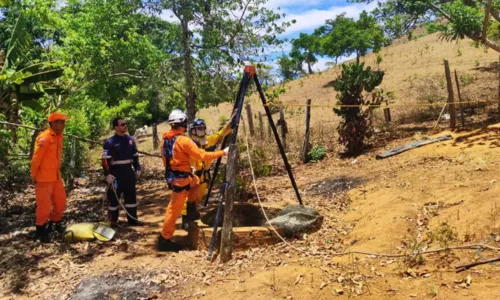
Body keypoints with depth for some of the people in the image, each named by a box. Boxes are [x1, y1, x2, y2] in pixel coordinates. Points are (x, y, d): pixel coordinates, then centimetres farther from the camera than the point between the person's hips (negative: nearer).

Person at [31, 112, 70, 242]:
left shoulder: (59, 136, 8)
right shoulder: (44, 138, -18)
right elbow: (36, 158, -16)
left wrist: (57, 172, 17)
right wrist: (33, 175, -11)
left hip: (56, 176, 8)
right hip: (44, 177, -8)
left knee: (61, 202, 16)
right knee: (45, 205, -1)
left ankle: (55, 224, 35)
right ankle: (41, 230, 16)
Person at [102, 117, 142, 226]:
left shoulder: (130, 139, 9)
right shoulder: (110, 142, -9)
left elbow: (135, 156, 16)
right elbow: (105, 159, -12)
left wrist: (137, 169, 10)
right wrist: (107, 174, -18)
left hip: (128, 171, 6)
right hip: (116, 172, -6)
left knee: (131, 196, 11)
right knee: (114, 197, 3)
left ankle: (132, 219, 21)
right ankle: (113, 222, 13)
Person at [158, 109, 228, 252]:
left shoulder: (165, 139, 5)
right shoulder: (183, 140, -21)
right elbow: (202, 156, -21)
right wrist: (222, 152, -11)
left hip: (172, 175, 9)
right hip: (180, 178, -9)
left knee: (197, 181, 31)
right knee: (174, 209, 0)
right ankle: (164, 240, 8)